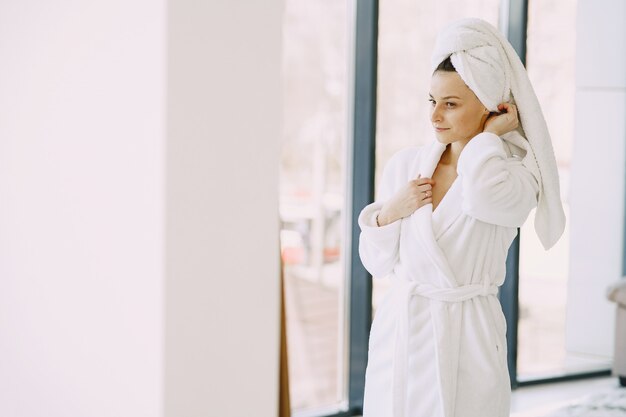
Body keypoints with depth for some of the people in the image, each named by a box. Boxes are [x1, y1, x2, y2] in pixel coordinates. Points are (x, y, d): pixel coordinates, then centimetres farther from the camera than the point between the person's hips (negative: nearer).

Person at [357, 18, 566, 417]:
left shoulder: (517, 173, -7)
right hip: (398, 332, 4)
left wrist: (489, 135, -15)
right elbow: (377, 262, 9)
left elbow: (485, 197, -33)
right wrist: (389, 212, -10)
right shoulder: (405, 164, 4)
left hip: (465, 339, -4)